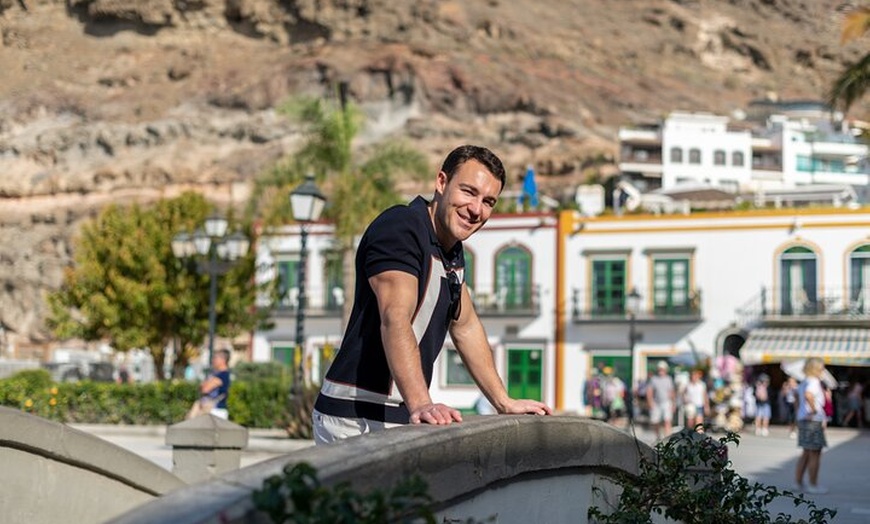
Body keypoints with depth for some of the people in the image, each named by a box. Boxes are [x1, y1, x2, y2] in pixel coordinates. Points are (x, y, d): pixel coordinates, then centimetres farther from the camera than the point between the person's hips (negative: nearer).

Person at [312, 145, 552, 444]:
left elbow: (466, 327, 26)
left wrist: (505, 404, 22)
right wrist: (420, 405, -42)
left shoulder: (453, 251, 14)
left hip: (402, 419, 9)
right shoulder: (400, 227, -15)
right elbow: (395, 320, -29)